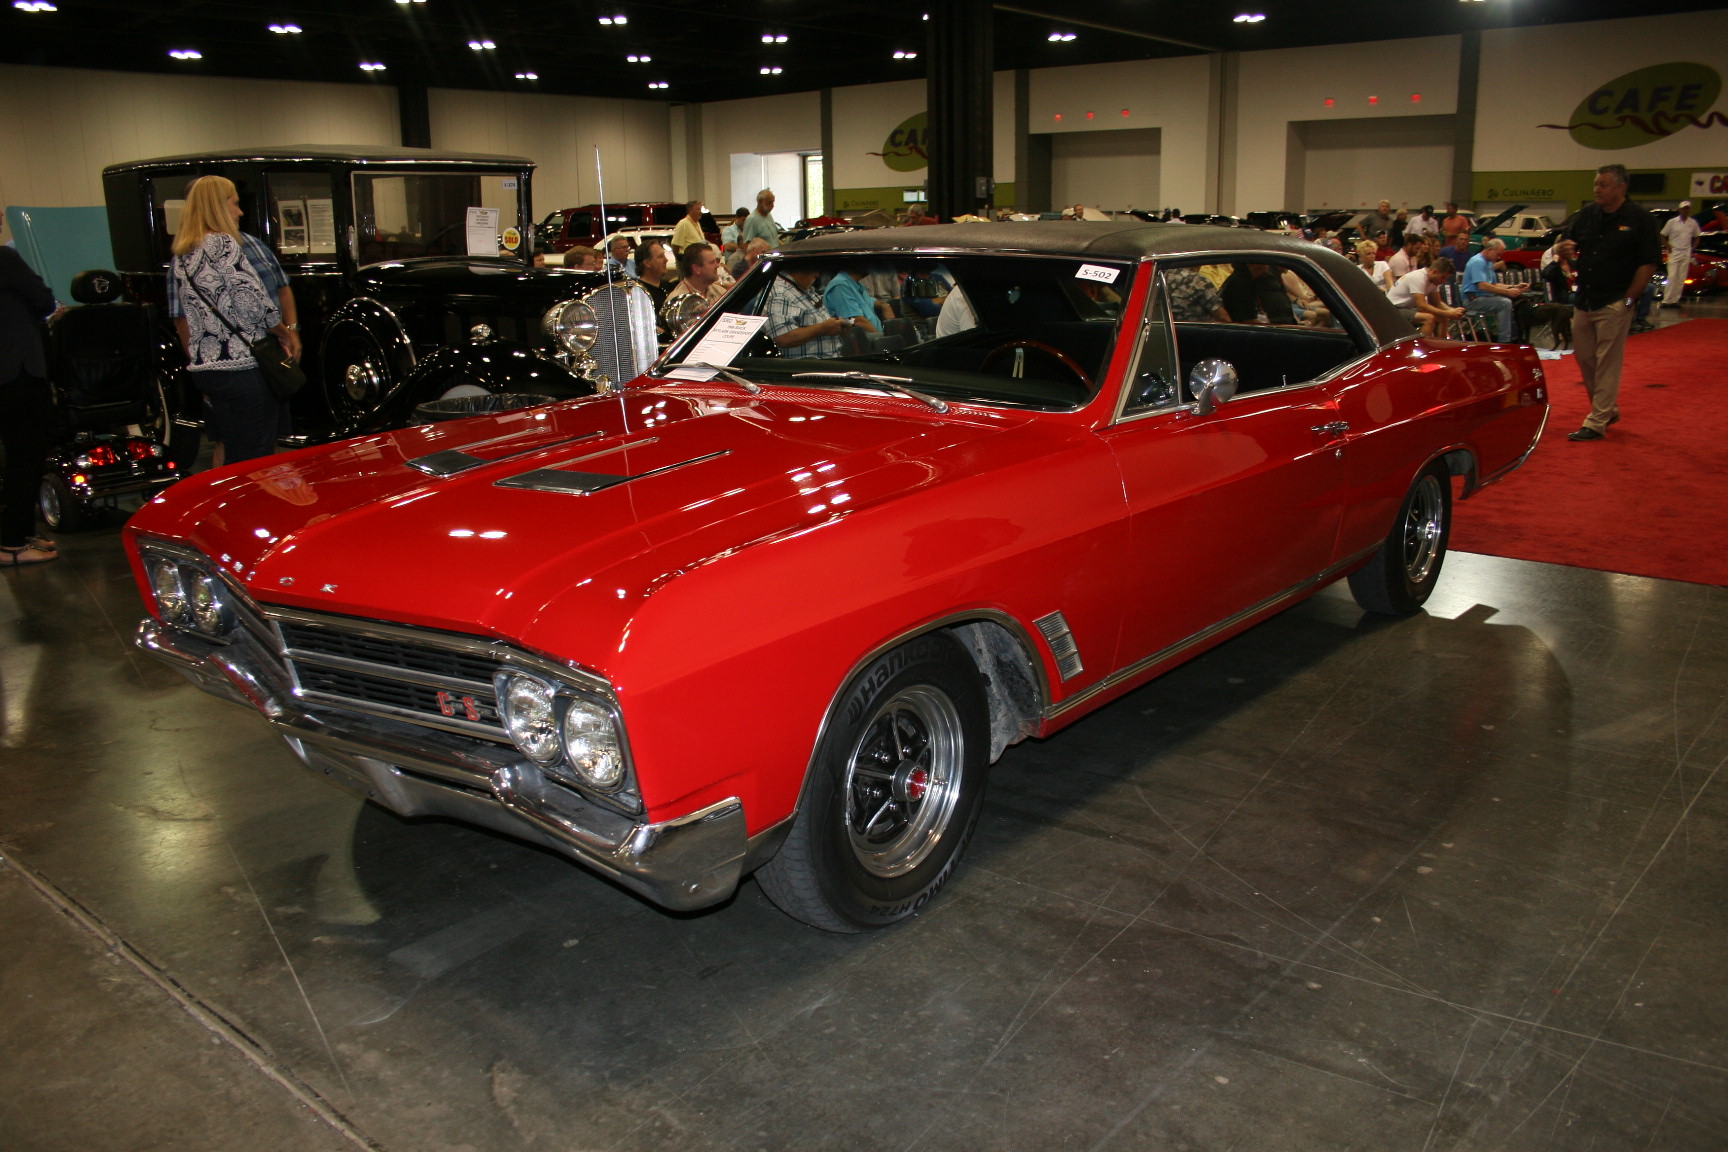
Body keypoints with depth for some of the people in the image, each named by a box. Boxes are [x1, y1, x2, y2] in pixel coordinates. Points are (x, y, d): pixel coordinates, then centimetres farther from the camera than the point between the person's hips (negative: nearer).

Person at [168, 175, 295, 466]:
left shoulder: (181, 256, 15)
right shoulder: (224, 245, -9)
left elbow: (180, 319, 17)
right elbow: (254, 301, -14)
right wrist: (285, 333, 2)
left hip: (203, 369, 9)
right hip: (242, 368, -8)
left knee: (229, 452, 16)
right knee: (255, 461, -4)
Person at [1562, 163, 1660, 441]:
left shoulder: (1639, 219, -6)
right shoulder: (1587, 214, 9)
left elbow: (1649, 263, -8)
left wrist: (1629, 299, -12)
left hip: (1614, 304, -6)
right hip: (1584, 301, 6)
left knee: (1607, 364, -4)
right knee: (1584, 358, 13)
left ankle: (1597, 423, -1)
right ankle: (1609, 408, 31)